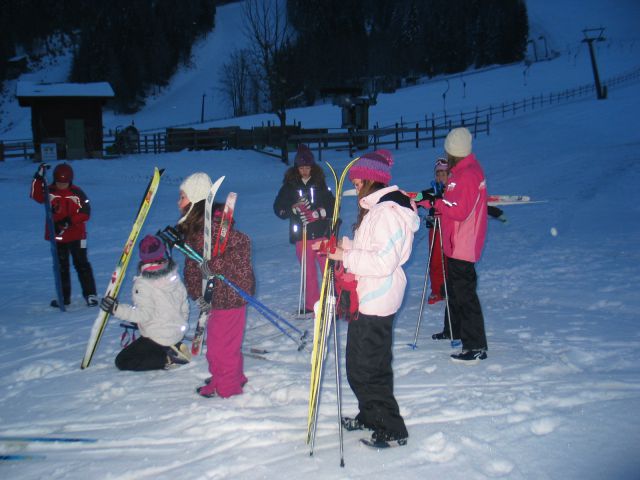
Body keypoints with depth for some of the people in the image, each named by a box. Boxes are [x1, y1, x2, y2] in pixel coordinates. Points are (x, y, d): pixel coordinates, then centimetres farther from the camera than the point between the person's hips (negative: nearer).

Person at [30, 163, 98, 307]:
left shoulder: (77, 192, -9)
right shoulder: (50, 191, 0)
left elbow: (85, 212, -12)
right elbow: (37, 196, -17)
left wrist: (69, 221, -22)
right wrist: (39, 178, -24)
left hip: (76, 235, -4)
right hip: (56, 235, 4)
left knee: (81, 264, -1)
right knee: (61, 267, 11)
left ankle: (90, 294, 5)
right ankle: (64, 296, 21)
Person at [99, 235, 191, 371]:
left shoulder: (143, 283, -21)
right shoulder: (174, 276, -1)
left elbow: (144, 314, -25)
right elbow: (184, 305, 8)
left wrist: (116, 309, -21)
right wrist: (182, 325, 24)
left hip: (157, 338, -7)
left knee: (122, 361, 3)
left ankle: (167, 359, -11)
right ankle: (176, 348, 8)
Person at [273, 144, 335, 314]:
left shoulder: (320, 184, 2)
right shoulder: (290, 185, 3)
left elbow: (332, 205, 1)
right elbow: (278, 208, 2)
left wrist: (320, 213, -17)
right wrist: (293, 208, -15)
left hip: (321, 234, -1)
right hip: (301, 235, 1)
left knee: (327, 268, -4)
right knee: (308, 272, 11)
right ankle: (311, 304, 22)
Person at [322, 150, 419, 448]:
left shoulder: (387, 212, -20)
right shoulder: (376, 209, 14)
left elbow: (383, 261, -26)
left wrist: (345, 256, -20)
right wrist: (343, 244, 7)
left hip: (375, 303, -11)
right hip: (366, 299, 11)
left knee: (367, 370, -3)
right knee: (359, 365, 20)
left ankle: (393, 430, 9)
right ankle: (369, 416, 36)